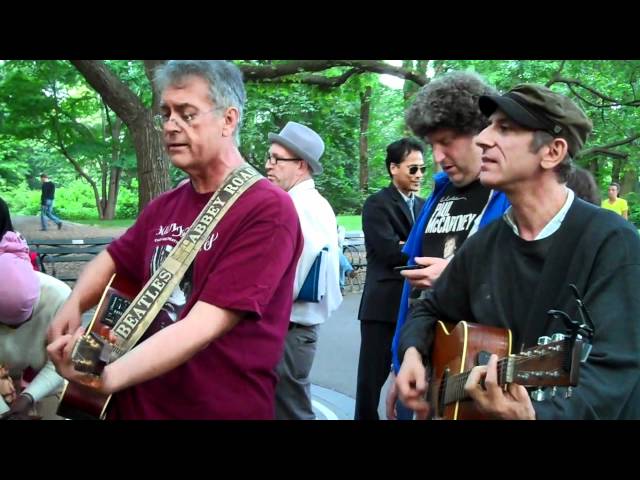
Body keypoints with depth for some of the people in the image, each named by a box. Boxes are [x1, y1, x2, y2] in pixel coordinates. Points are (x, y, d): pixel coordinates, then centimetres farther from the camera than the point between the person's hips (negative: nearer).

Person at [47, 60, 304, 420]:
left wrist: (108, 377, -35)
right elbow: (113, 259, 19)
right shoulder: (164, 207, 3)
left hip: (220, 408, -6)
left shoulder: (268, 210, -19)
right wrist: (73, 307, -1)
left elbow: (204, 325, -26)